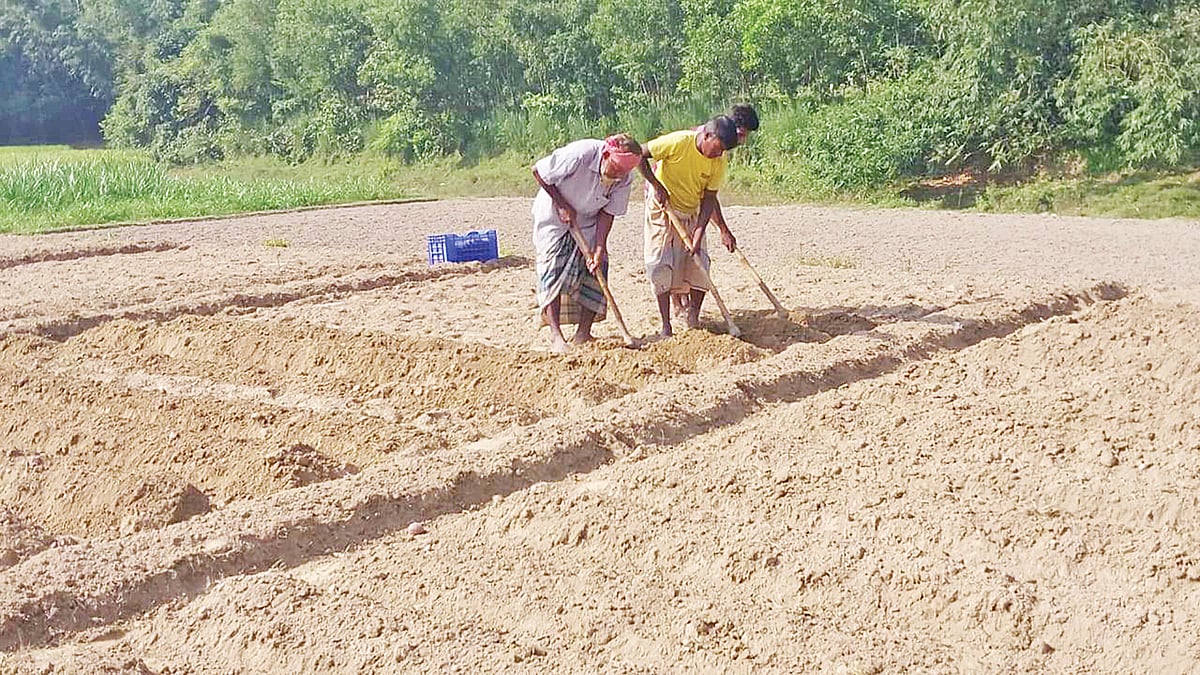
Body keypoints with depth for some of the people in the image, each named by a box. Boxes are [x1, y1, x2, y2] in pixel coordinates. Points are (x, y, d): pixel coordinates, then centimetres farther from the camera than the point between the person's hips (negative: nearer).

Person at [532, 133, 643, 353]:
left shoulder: (624, 179, -18)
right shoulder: (579, 154, -32)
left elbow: (608, 212, -12)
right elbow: (538, 171, -21)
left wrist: (600, 248, -22)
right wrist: (562, 205, -21)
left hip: (587, 222, 4)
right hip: (554, 217, -4)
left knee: (595, 271, -7)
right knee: (554, 270, -14)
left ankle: (583, 334, -3)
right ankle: (555, 335, -15)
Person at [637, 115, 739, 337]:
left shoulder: (718, 162, -11)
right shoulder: (678, 142, -25)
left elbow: (709, 198, -8)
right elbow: (640, 155, -18)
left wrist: (699, 233, -17)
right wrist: (657, 186, -22)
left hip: (691, 215, 4)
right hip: (662, 210, -4)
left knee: (699, 266, -4)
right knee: (662, 267, -7)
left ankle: (693, 320, 9)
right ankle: (666, 325, 0)